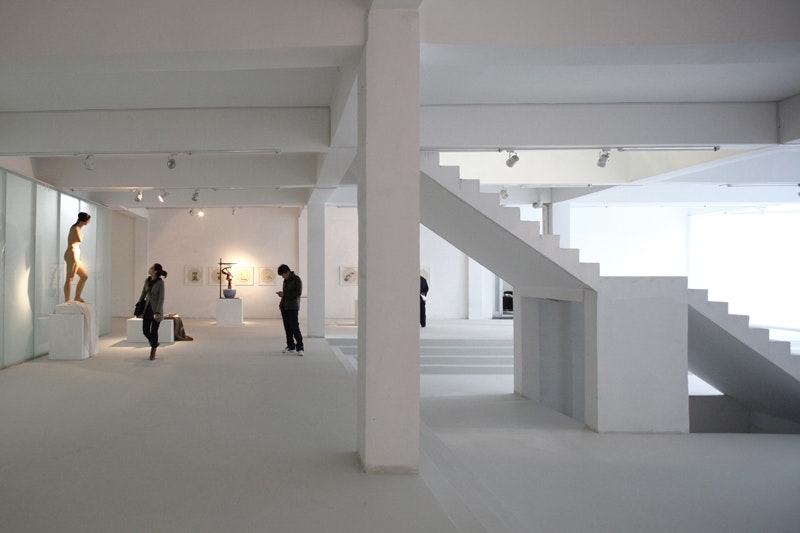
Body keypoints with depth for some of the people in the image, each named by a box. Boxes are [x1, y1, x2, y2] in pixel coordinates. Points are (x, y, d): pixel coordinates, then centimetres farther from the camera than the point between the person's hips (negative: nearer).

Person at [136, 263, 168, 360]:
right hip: (147, 308, 6)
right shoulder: (147, 280, 3)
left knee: (154, 331, -2)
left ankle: (153, 353, 14)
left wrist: (158, 312, -24)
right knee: (145, 330, 4)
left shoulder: (160, 282, -15)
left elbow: (161, 298, -18)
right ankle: (155, 343, 33)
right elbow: (143, 294, 13)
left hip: (156, 309, -6)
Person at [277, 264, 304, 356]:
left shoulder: (297, 279, -7)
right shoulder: (286, 280, 16)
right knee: (287, 327, 7)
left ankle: (300, 348, -8)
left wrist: (284, 294, -15)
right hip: (284, 307, 8)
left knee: (294, 327, -11)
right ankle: (291, 346, 13)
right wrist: (281, 294, 5)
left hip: (293, 307, -8)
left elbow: (298, 293, -15)